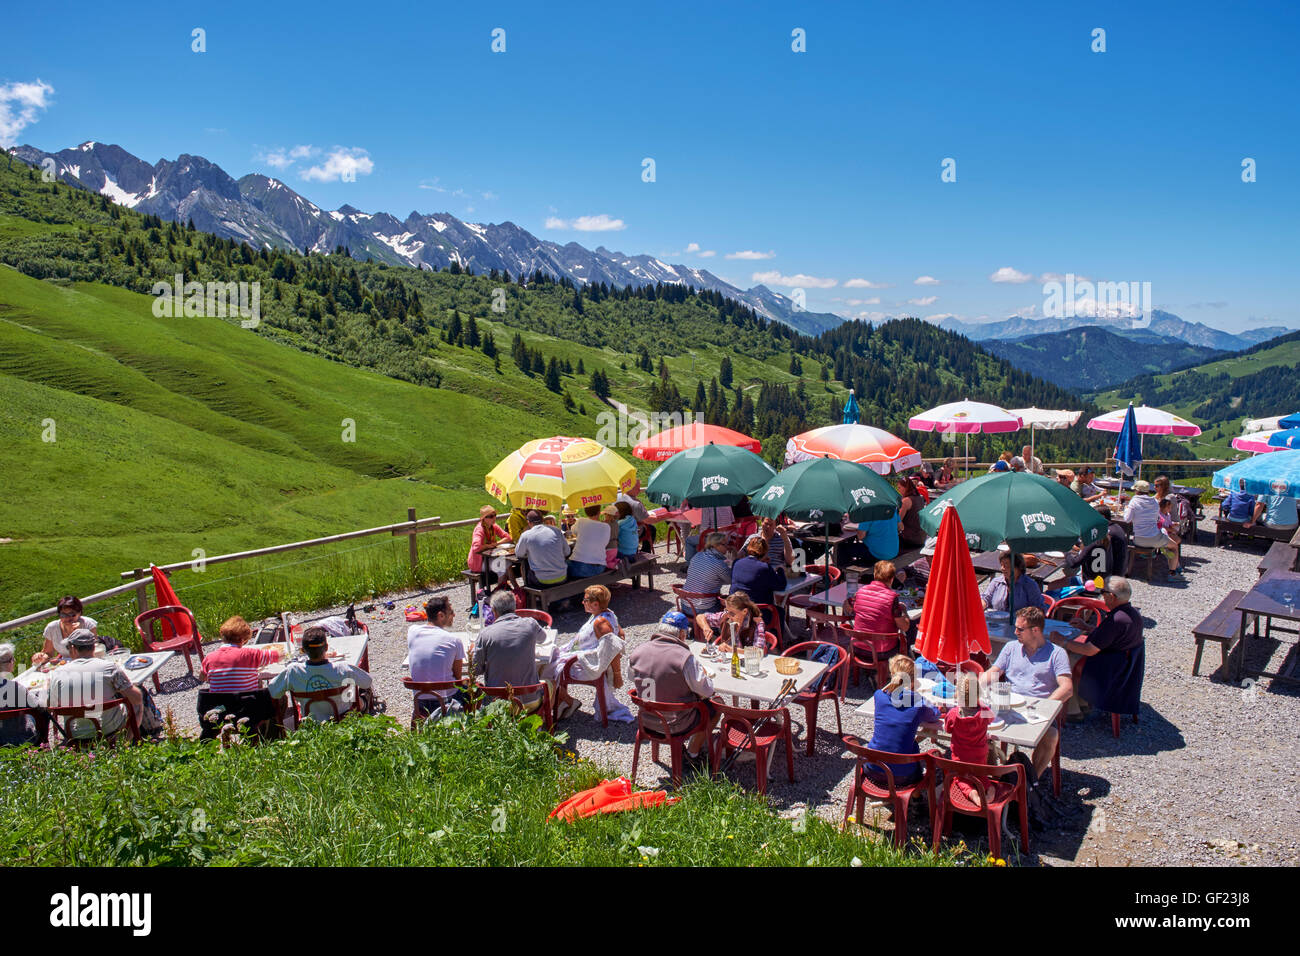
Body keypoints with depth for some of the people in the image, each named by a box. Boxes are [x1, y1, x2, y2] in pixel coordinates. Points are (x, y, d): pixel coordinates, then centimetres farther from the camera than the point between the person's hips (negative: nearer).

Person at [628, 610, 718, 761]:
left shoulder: (638, 651, -9)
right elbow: (706, 691, -16)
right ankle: (693, 751, 29)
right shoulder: (685, 658, -25)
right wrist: (703, 673, 4)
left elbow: (632, 677, 9)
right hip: (675, 726, -6)